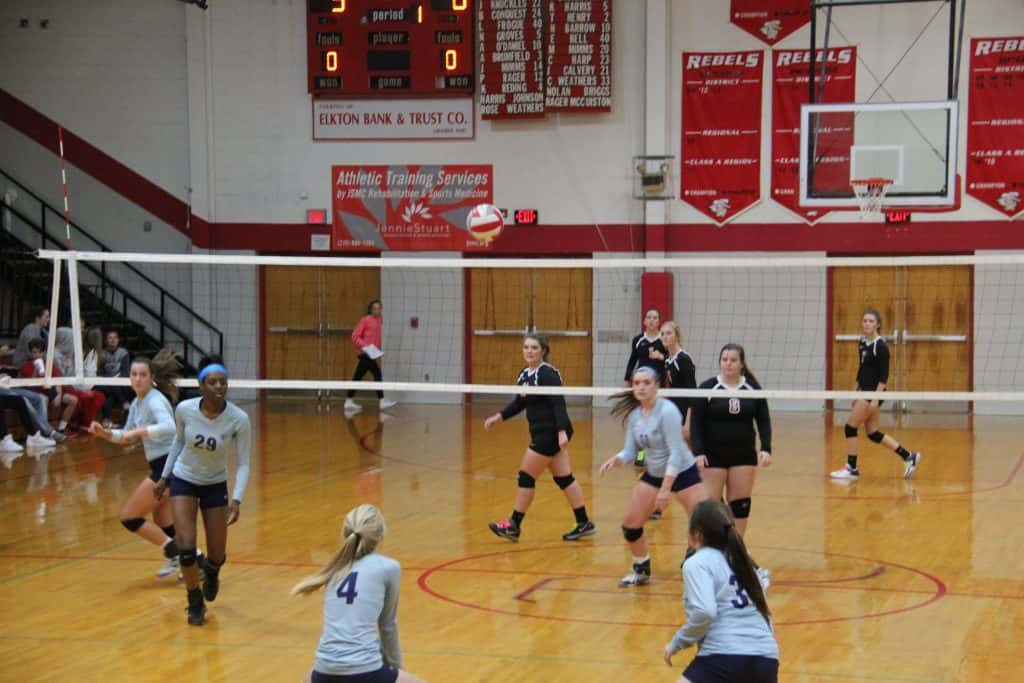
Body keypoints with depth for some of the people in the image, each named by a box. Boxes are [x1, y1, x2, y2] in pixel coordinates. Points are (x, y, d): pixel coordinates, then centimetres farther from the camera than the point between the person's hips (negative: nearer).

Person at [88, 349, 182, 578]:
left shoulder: (155, 400, -15)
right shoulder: (137, 403, 12)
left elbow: (168, 427, -34)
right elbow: (127, 436, 23)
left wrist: (138, 431, -34)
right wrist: (105, 433, 7)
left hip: (169, 466, -9)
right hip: (161, 467, 9)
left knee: (129, 516, -5)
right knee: (163, 526, 13)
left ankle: (174, 553, 1)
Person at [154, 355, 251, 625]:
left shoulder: (239, 419, -23)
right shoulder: (184, 410, -19)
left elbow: (243, 464, -16)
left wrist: (236, 500, -29)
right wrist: (164, 477, 9)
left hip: (215, 485, 0)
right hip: (183, 481, 0)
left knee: (217, 556, 6)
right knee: (186, 547, -15)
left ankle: (211, 571, 46)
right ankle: (195, 602, 10)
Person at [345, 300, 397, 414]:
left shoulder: (380, 320, 11)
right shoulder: (366, 320, -9)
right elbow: (355, 336, -9)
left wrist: (379, 347, 9)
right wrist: (364, 346, -20)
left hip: (371, 354, 8)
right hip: (366, 353, -8)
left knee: (358, 377, 11)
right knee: (377, 375, -12)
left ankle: (349, 402, 16)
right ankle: (382, 401, -10)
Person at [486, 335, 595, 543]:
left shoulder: (547, 373, -16)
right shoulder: (524, 374, 10)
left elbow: (559, 404, -21)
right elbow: (519, 403, 20)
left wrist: (562, 431, -29)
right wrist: (499, 417, 10)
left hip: (551, 434, -9)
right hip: (543, 434, 9)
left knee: (526, 477, -1)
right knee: (563, 478, 11)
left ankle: (514, 526, 9)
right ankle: (584, 524, 15)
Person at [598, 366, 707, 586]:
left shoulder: (667, 411, -23)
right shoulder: (633, 415, -3)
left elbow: (676, 453, -25)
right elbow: (630, 452, 3)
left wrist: (665, 489, -28)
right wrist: (615, 460, -19)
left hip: (682, 473, -6)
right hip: (653, 474, 7)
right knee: (630, 524, 3)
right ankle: (641, 570, 25)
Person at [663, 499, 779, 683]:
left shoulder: (697, 563, 2)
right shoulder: (744, 562, 23)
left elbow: (704, 612, -13)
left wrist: (677, 643, -1)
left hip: (726, 656, -7)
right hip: (766, 658, 7)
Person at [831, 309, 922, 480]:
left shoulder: (881, 346, -14)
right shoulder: (863, 343, 10)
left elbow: (884, 375, -17)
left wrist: (876, 398, -22)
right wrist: (856, 391, 19)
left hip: (874, 392, -9)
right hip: (865, 392, 9)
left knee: (850, 427, -5)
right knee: (872, 433, 11)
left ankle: (852, 469, 5)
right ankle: (909, 456, 18)